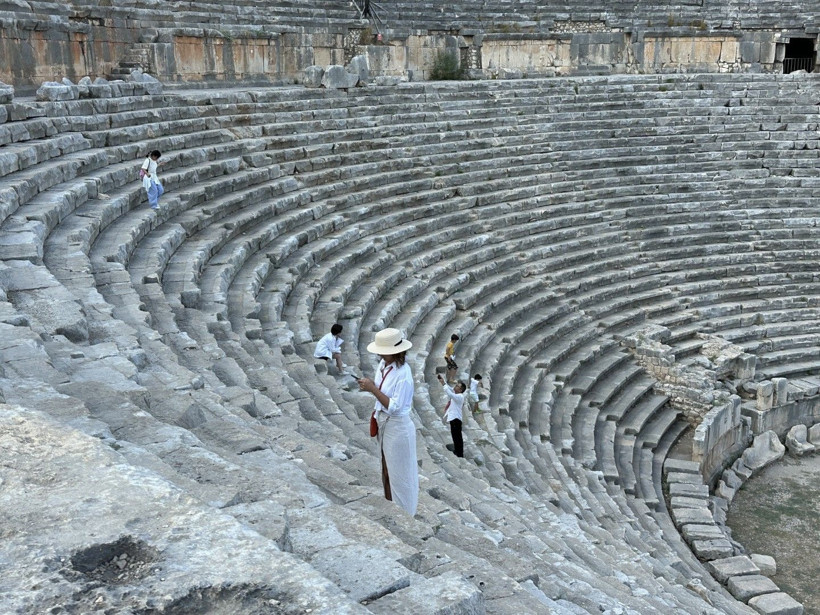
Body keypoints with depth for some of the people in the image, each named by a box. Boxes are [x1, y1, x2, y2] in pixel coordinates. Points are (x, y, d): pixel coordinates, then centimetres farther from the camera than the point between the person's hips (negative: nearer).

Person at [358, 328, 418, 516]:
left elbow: (394, 406, -26)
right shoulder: (383, 364, -2)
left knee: (399, 474, 8)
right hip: (383, 422, 8)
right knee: (386, 470, 22)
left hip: (397, 426, -8)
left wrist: (373, 389, -27)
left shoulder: (403, 374, -26)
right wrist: (369, 386, -3)